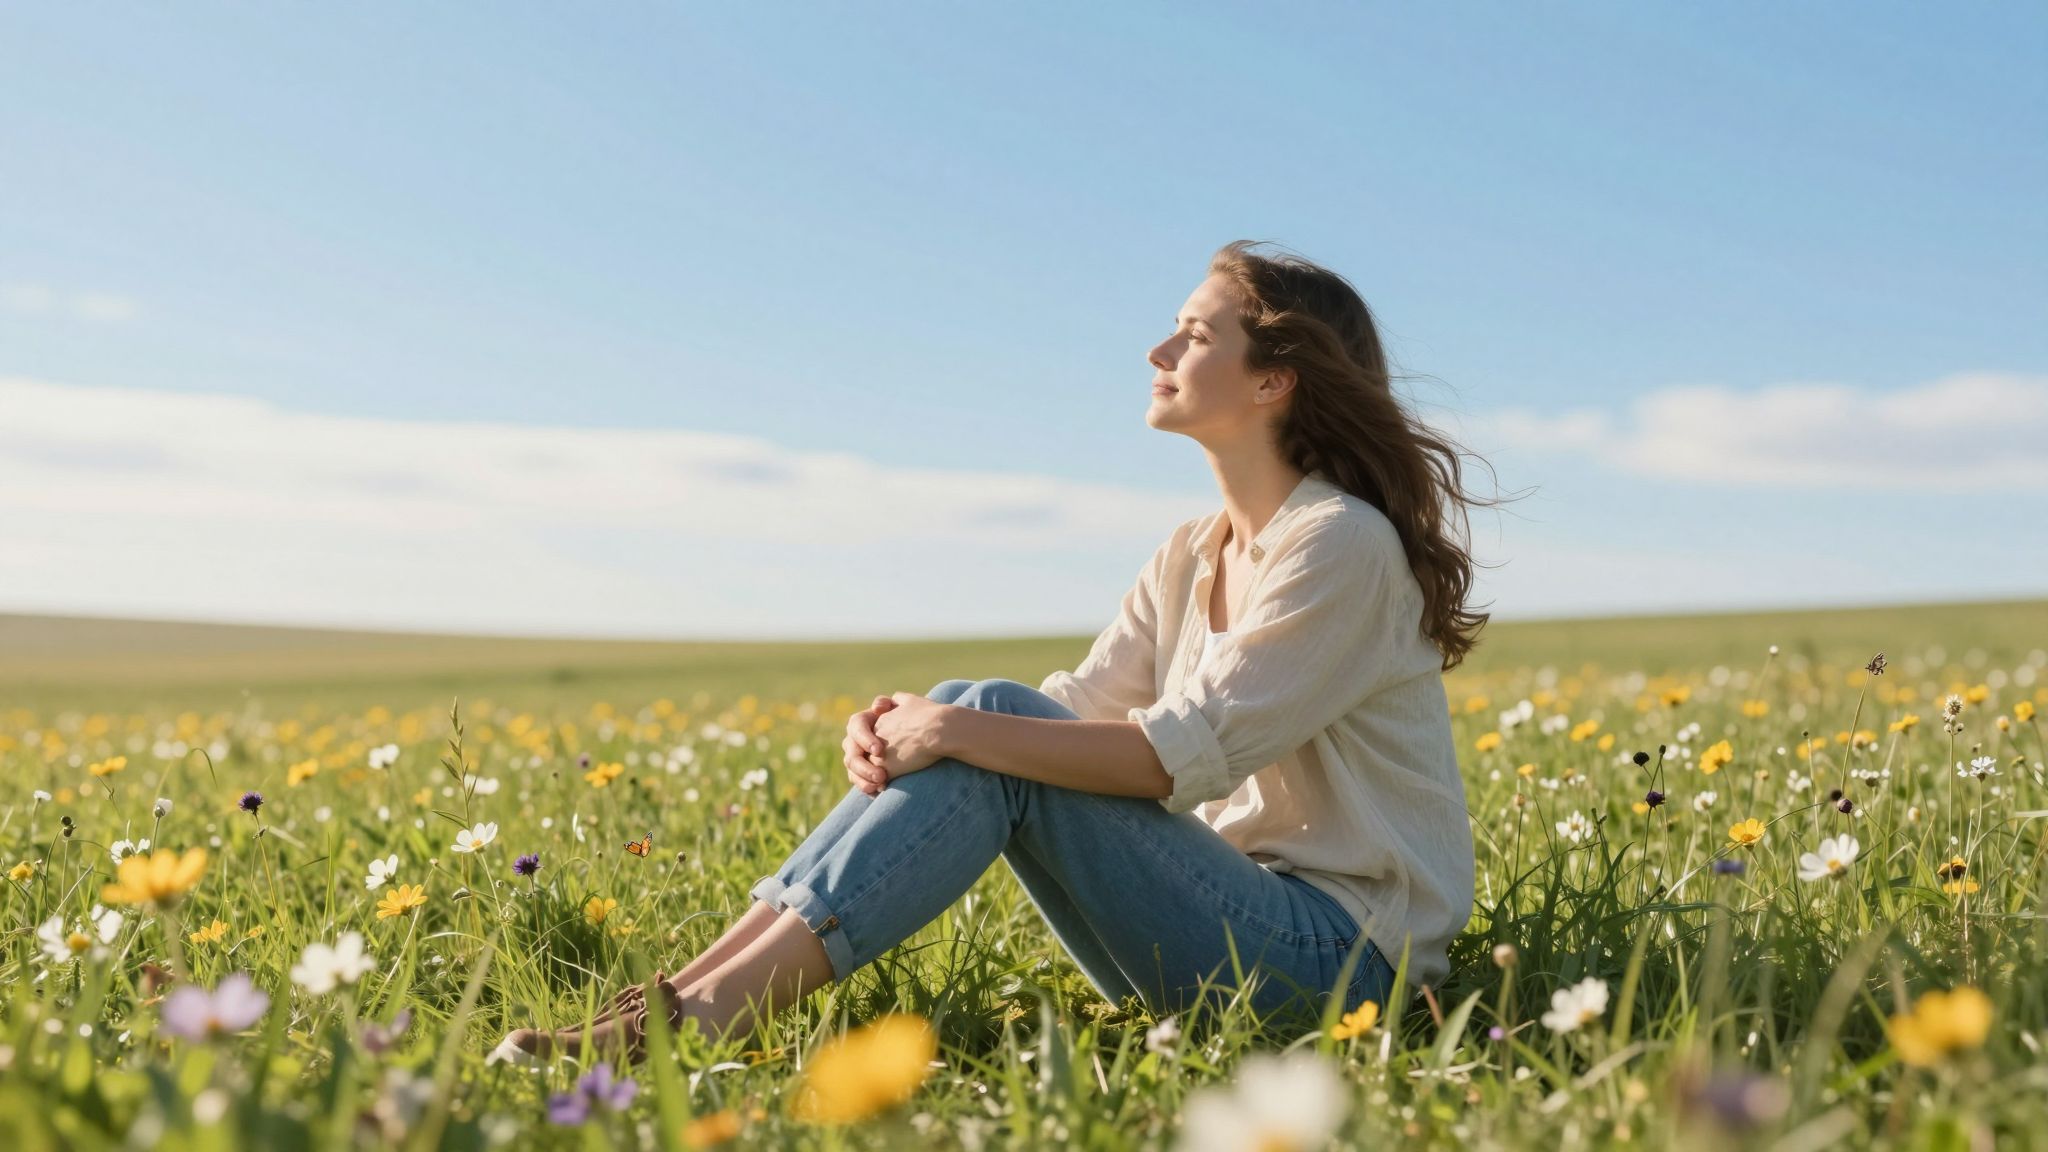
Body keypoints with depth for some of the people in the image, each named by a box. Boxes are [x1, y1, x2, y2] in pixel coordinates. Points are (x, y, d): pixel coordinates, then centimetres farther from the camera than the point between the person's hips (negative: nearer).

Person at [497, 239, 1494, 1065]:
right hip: (1236, 905, 7)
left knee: (989, 728, -23)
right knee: (981, 718, -12)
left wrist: (965, 732, -25)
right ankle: (693, 989, -20)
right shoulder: (1190, 560, 13)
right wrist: (914, 727, -15)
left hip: (1338, 955, -7)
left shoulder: (1344, 545, -14)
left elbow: (1188, 754, -21)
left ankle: (707, 1013, -28)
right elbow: (1078, 708, 3)